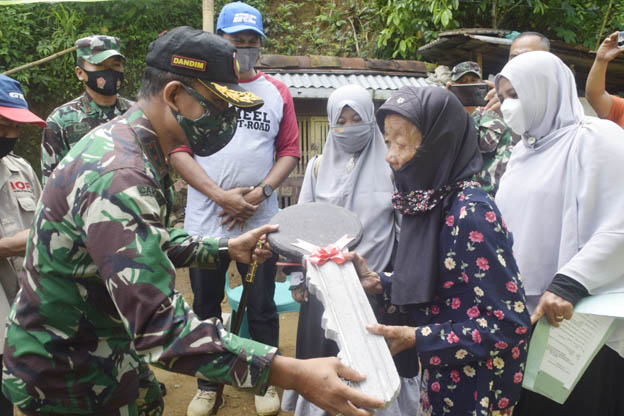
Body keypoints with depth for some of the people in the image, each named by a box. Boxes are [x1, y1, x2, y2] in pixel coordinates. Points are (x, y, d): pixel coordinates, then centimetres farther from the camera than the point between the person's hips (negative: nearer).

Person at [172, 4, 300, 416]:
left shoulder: (277, 92, 6)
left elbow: (290, 151, 4)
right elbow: (178, 150, -4)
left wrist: (260, 192, -12)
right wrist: (221, 196, -14)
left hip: (260, 222, 0)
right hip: (205, 222, 0)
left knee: (262, 307, 9)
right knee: (206, 306, 13)